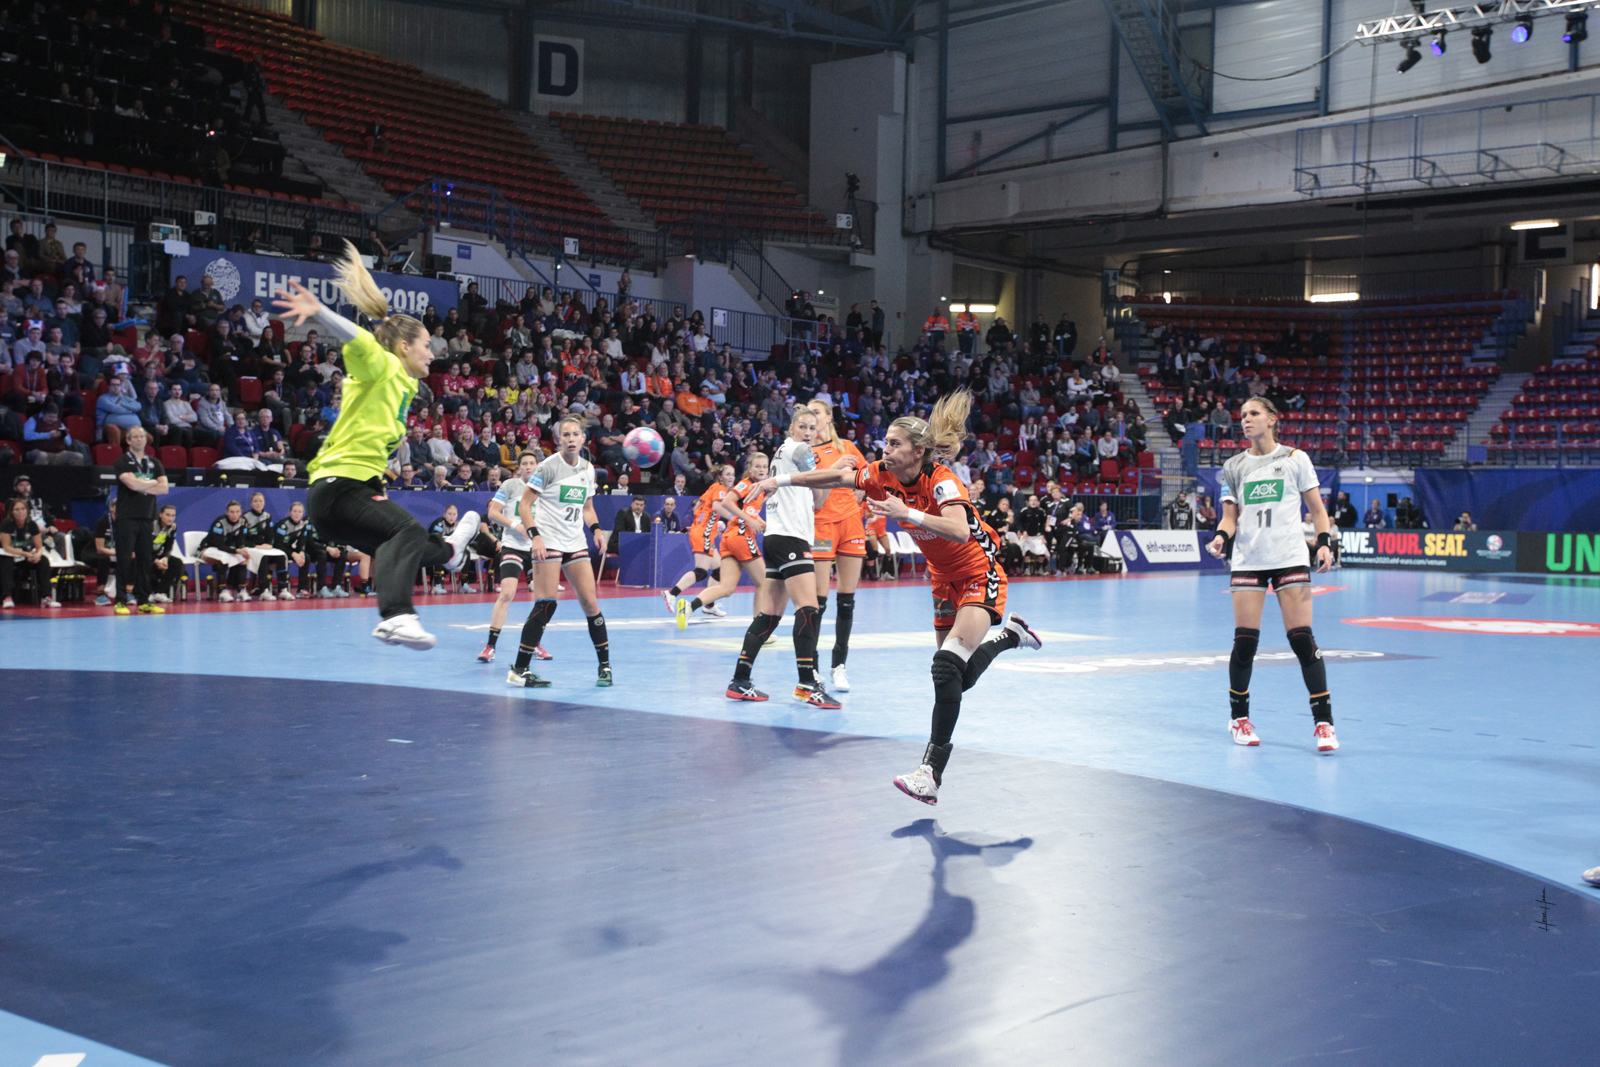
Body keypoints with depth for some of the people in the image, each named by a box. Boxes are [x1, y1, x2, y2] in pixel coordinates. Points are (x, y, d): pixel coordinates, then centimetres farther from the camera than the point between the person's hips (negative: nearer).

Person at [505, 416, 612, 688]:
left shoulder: (588, 468, 10)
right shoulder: (548, 466, -9)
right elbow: (524, 505, -9)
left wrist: (596, 530, 3)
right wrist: (535, 536, -21)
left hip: (576, 543, 6)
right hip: (548, 542, -6)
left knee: (590, 602, 1)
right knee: (546, 604, -12)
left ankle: (605, 665, 13)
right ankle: (518, 670, -6)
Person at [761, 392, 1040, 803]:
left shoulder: (941, 481, -26)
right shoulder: (884, 475, -6)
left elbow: (960, 530, -43)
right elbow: (836, 478, 8)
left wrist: (908, 513, -51)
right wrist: (783, 480, 9)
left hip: (979, 577, -8)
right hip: (945, 580, 8)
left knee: (947, 665, -24)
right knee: (958, 678, 14)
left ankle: (932, 772, -21)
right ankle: (1011, 634, 41)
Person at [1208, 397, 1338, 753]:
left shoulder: (1294, 458, 5)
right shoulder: (1234, 467, 10)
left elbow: (1316, 508, 7)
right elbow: (1230, 516, 9)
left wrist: (1325, 542, -7)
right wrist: (1222, 538, -12)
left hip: (1290, 559, -2)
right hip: (1247, 561, 2)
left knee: (1302, 639, -9)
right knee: (1244, 641, -3)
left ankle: (1323, 721, -3)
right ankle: (1239, 717, 16)